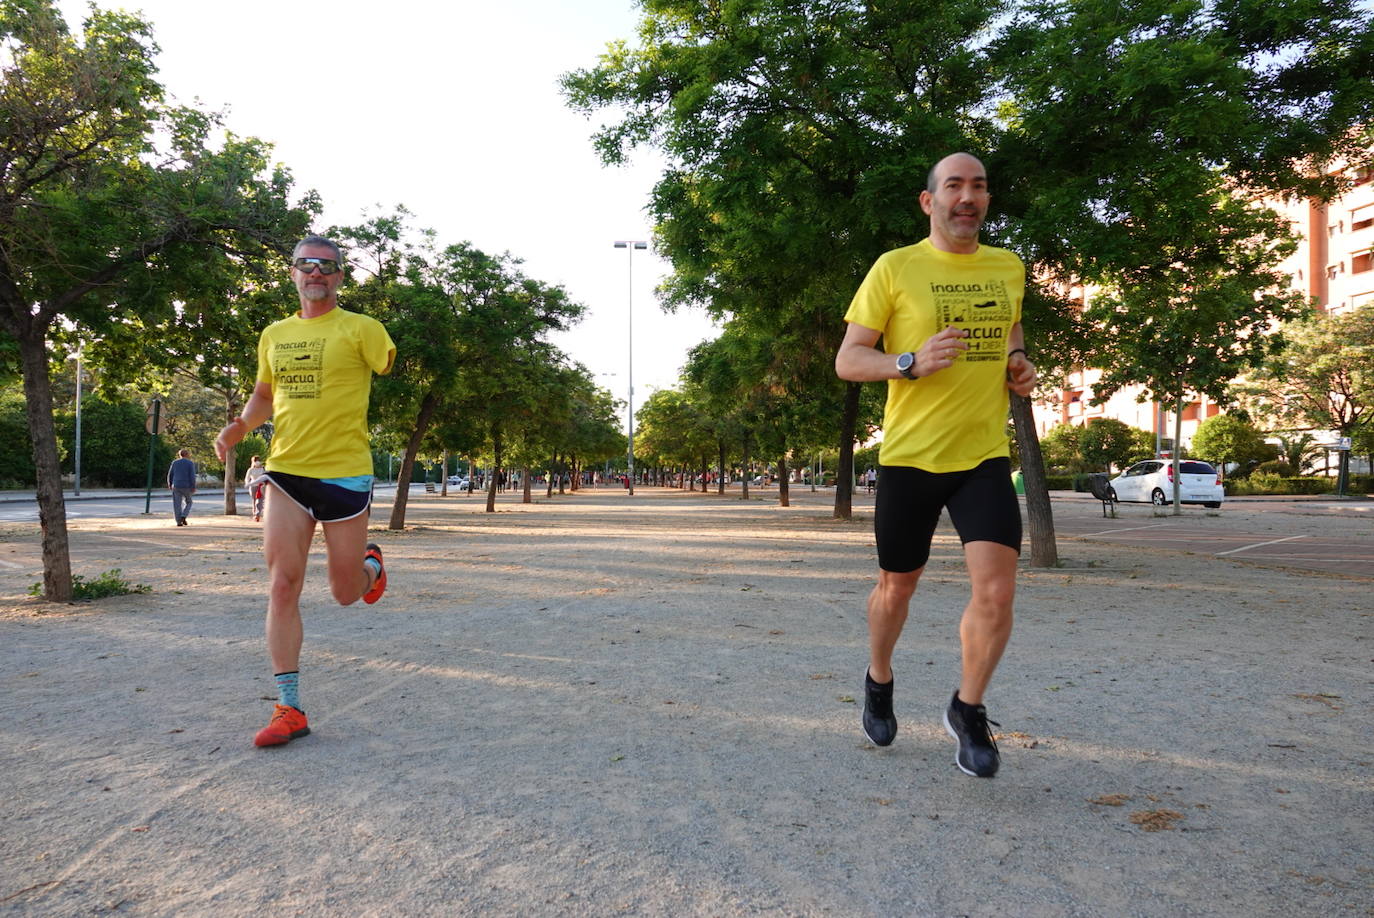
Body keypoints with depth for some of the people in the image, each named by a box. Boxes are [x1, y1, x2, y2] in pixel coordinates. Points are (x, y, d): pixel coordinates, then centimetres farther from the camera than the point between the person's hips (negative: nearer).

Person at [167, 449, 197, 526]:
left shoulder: (174, 462, 5)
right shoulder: (190, 463, -2)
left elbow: (170, 475, 7)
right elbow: (192, 476, -9)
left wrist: (169, 484, 21)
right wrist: (193, 487, -6)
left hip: (176, 486, 2)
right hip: (186, 487, -2)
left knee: (177, 504, 5)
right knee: (188, 502, 15)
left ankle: (179, 521, 0)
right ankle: (183, 516, -5)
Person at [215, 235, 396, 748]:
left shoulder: (360, 329, -1)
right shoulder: (274, 335, 14)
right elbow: (264, 393, 24)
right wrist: (242, 424, 7)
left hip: (345, 472, -4)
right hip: (285, 473, 4)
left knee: (346, 593, 4)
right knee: (282, 585, -3)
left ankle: (369, 563, 43)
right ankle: (289, 710, 5)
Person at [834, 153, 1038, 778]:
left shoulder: (1008, 268, 9)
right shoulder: (894, 268, -5)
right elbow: (846, 360, -5)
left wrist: (1020, 363, 6)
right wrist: (912, 362, -22)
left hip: (985, 455, 3)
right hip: (909, 456, -3)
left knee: (997, 589, -12)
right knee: (897, 587, 11)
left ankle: (967, 712, 13)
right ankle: (879, 682, 41)